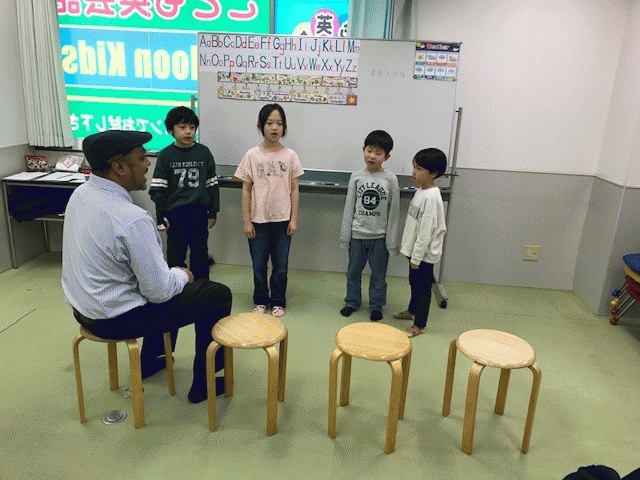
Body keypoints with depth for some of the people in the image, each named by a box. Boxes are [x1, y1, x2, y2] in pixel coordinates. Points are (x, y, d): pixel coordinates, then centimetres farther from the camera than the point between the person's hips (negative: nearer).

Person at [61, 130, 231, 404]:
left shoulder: (81, 193, -3)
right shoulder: (132, 219, -30)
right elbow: (159, 291, -24)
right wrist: (181, 275, -3)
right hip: (115, 319, -9)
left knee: (167, 278, 30)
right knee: (219, 294, -1)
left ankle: (150, 360, 40)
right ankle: (203, 384, 13)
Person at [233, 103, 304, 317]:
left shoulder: (290, 156, -2)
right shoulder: (252, 155, -3)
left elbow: (294, 189, 1)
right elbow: (246, 189, 0)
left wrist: (294, 219, -2)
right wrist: (246, 221, -3)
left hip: (282, 219, 0)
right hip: (258, 219, 0)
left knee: (281, 265, 9)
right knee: (259, 264, 11)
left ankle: (278, 301, 27)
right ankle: (261, 300, 30)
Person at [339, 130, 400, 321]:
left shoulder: (390, 179, -7)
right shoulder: (356, 177, -2)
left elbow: (394, 211, -5)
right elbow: (349, 207, 1)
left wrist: (391, 240, -5)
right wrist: (345, 235, 0)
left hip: (380, 236, -2)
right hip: (357, 235, 2)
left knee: (378, 274, 10)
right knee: (353, 271, 15)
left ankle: (376, 305, 28)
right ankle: (352, 301, 34)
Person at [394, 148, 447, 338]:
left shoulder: (431, 197, -24)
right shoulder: (420, 191, 5)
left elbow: (425, 231, -24)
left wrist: (416, 257, -20)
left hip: (424, 253, -9)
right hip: (415, 249, 9)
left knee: (423, 287, 5)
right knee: (414, 282, 25)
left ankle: (419, 325, 19)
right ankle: (412, 310, 45)